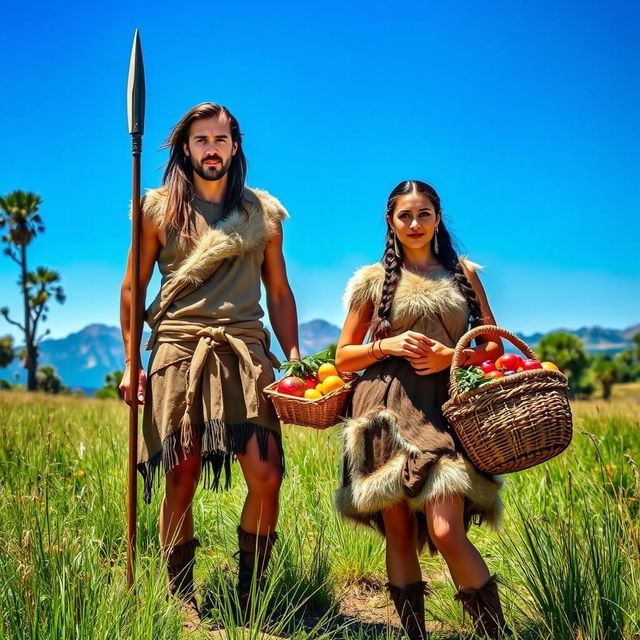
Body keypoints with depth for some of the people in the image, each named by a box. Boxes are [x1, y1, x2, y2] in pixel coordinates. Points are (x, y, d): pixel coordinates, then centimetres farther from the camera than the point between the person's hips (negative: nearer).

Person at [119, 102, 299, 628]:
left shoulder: (263, 211, 15)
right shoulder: (160, 207, 10)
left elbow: (279, 294, 17)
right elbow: (132, 288, 10)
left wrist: (294, 360, 7)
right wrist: (130, 363, 1)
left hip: (246, 350, 1)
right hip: (178, 349, -1)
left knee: (266, 476, -8)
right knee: (182, 477, -2)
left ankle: (250, 597, 10)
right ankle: (181, 599, 13)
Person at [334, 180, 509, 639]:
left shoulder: (462, 272, 13)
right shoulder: (374, 280, 9)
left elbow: (494, 345, 14)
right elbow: (343, 357, 11)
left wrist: (452, 356, -5)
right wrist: (388, 346, -7)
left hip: (445, 409, 0)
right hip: (388, 411, 1)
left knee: (446, 532, -13)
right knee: (398, 531, 3)